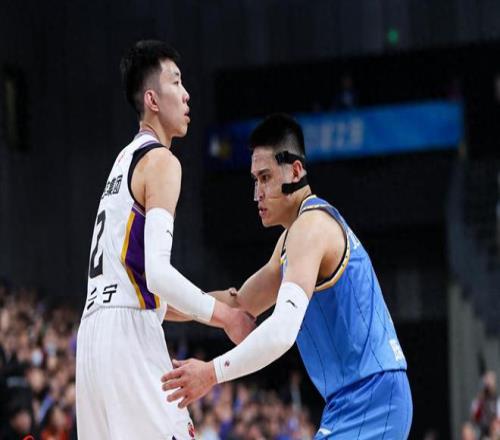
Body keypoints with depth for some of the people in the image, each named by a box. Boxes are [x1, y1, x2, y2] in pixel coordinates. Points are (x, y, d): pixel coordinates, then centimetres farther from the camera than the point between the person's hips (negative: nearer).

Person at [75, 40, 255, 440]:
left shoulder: (127, 159, 22)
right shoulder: (160, 161, -7)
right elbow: (157, 272, -19)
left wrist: (212, 306, 25)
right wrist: (225, 316, -11)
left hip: (95, 333, 9)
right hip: (130, 334, -9)